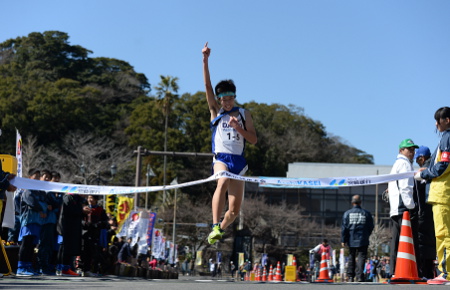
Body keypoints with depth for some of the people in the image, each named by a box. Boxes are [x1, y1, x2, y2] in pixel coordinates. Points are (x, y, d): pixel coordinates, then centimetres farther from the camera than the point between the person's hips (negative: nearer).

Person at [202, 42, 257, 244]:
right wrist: (205, 60, -8)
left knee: (234, 210, 0)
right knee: (223, 182, -38)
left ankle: (221, 229, 30)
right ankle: (215, 227, -43)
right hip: (221, 157, -2)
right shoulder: (215, 111, 10)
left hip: (238, 160, 2)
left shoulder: (243, 114, 12)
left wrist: (237, 127, -9)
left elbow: (253, 139, 7)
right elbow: (207, 86, 0)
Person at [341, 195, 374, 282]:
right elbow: (371, 227, 7)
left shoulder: (347, 213, 2)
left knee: (351, 258, 12)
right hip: (363, 241, -1)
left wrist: (343, 240, 3)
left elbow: (344, 228, 0)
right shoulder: (366, 213, 2)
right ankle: (359, 277, -13)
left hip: (351, 241, 1)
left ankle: (350, 277, 13)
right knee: (361, 258, -2)